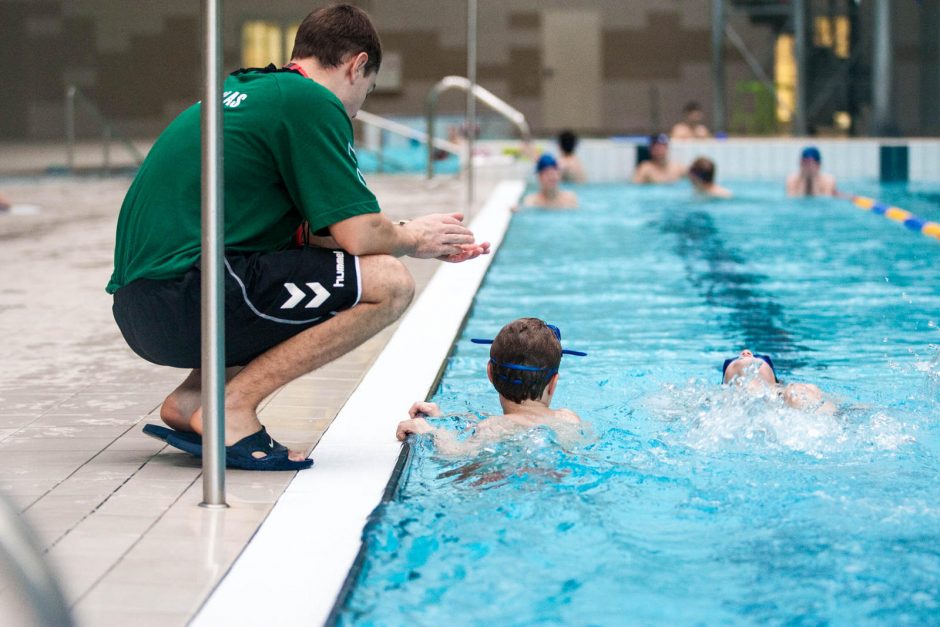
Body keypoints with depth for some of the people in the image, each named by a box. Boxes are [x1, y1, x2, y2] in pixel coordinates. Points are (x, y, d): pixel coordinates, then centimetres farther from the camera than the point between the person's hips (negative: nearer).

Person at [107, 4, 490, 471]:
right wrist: (409, 239, 12)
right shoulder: (312, 102, -4)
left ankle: (191, 399, 12)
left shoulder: (239, 91, 25)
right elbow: (359, 235, -10)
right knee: (389, 284, -9)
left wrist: (423, 242, 30)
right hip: (183, 302, -10)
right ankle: (232, 404, -10)